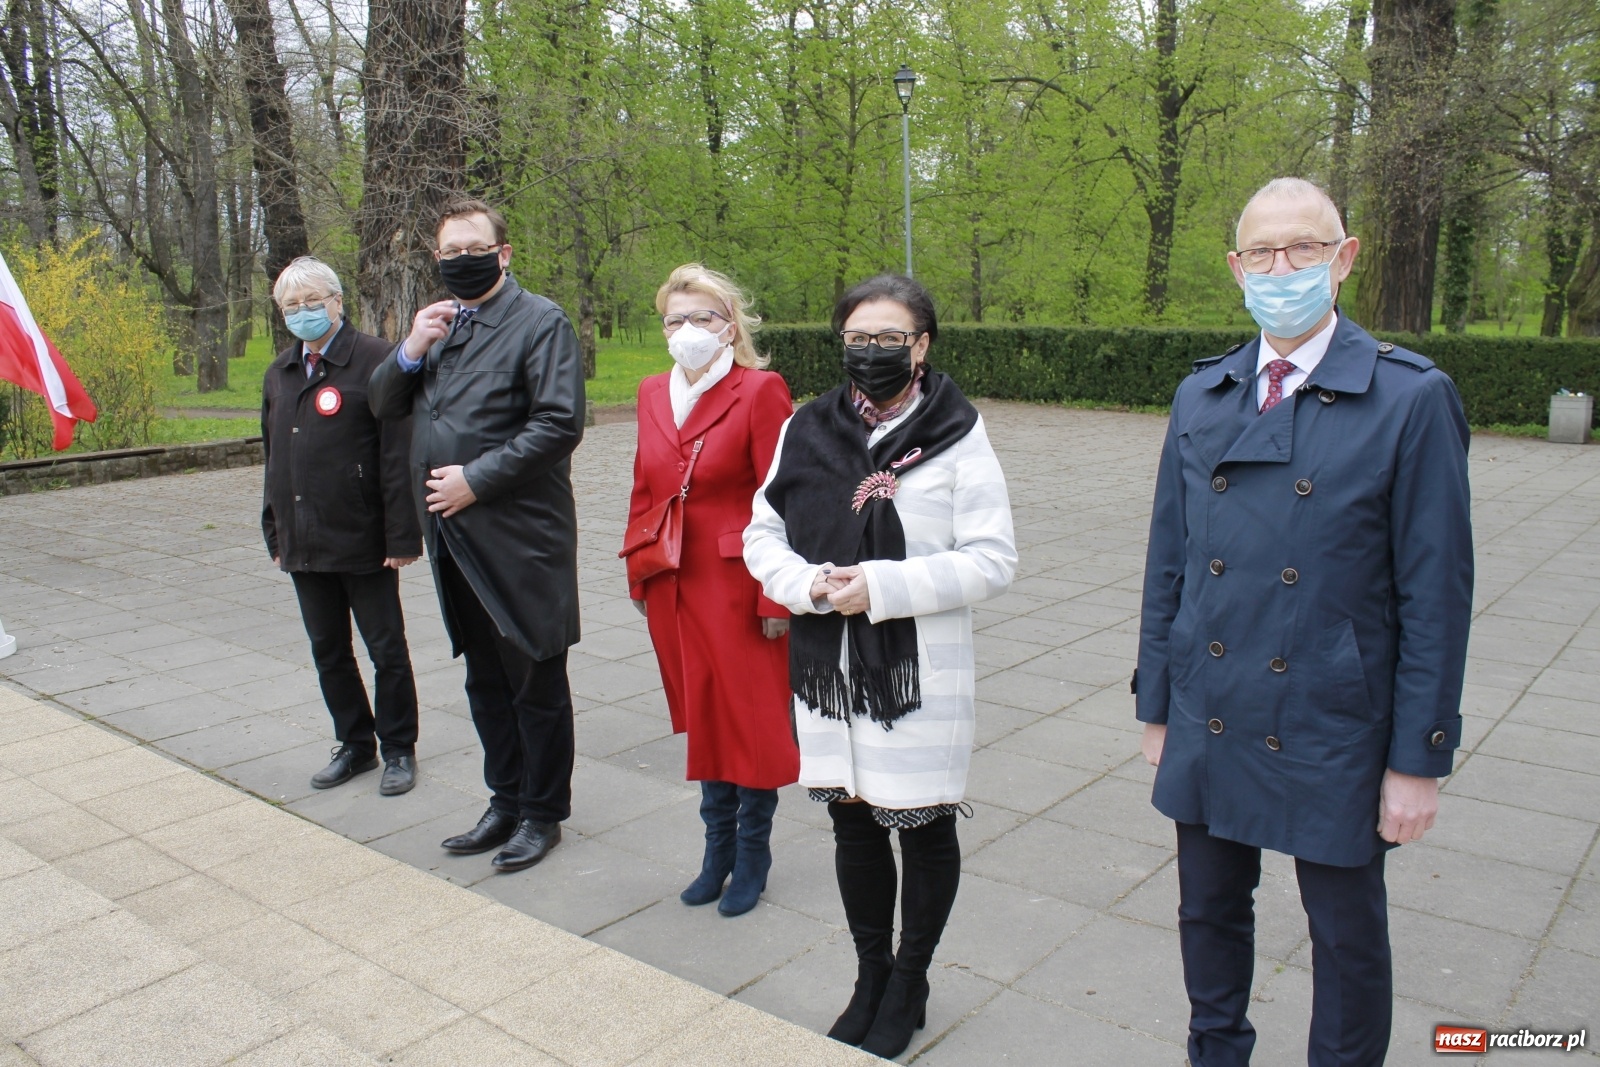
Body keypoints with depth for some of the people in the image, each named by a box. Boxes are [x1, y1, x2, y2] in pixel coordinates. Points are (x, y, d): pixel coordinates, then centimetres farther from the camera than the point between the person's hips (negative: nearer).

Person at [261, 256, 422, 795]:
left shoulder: (376, 360, -9)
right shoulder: (279, 373, 13)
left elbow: (399, 456, -14)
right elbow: (273, 460, 17)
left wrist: (401, 535, -17)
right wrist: (275, 533, 14)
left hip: (363, 542, -7)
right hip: (305, 544, 7)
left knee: (386, 651, 7)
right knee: (328, 652, 15)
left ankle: (398, 749, 22)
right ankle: (355, 744, 31)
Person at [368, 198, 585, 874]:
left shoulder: (540, 322, -8)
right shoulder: (436, 324, 15)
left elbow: (560, 424, -18)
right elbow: (383, 406, 14)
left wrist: (477, 479, -18)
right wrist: (411, 351, -4)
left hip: (520, 538, -7)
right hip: (455, 539, 7)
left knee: (536, 686, 6)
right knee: (486, 683, 17)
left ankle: (543, 812, 21)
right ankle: (505, 803, 31)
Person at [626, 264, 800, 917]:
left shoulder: (760, 391, -11)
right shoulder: (653, 394, 9)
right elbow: (644, 493, 14)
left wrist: (778, 596, -15)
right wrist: (639, 578, 11)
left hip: (739, 585, -6)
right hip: (674, 587, 6)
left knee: (753, 720, 6)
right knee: (700, 716, 15)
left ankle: (753, 852, 23)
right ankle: (719, 845, 30)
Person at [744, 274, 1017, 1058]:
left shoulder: (957, 435, -8)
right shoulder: (807, 430, 3)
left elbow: (992, 561, -11)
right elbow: (762, 536, 7)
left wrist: (884, 586, -20)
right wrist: (807, 585, -13)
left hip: (921, 674, -3)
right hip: (828, 668, 4)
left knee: (925, 826, 11)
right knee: (852, 822, 15)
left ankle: (908, 985, 33)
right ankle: (871, 977, 37)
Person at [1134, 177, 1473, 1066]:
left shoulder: (1413, 398, -10)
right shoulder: (1201, 397, 4)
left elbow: (1437, 595, -10)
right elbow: (1169, 567, 7)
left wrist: (1419, 759, -10)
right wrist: (1158, 707, 8)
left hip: (1333, 735, -4)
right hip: (1211, 726, 4)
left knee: (1349, 938, 14)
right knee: (1210, 914, 20)